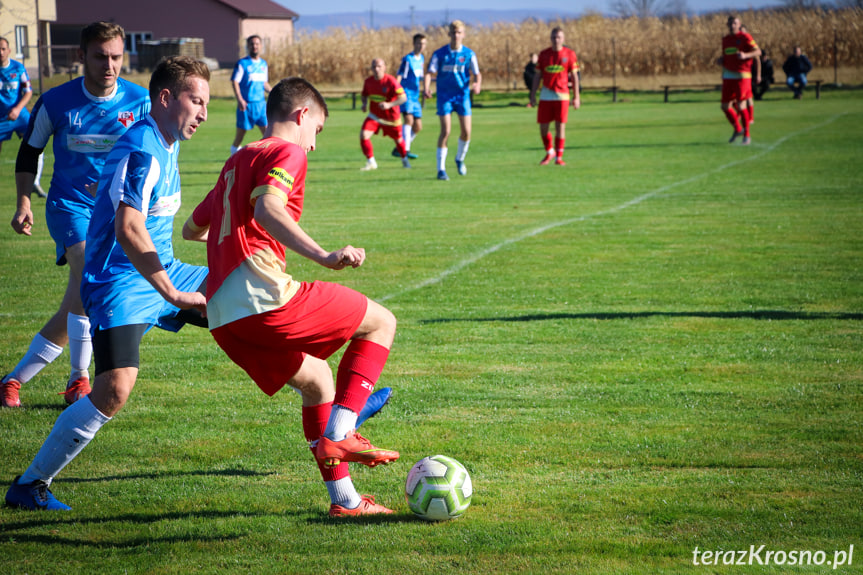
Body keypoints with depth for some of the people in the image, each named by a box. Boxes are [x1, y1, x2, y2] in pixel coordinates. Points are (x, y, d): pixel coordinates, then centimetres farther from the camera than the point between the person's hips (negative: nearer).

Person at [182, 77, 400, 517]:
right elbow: (267, 208, -20)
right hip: (261, 296, -9)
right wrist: (324, 257, -30)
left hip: (221, 316, 9)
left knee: (317, 380, 24)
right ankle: (339, 434, -9)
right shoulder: (287, 152, 2)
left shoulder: (236, 162, 28)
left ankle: (343, 499, 20)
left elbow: (192, 229, 41)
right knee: (380, 322, 4)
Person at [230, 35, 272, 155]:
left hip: (261, 103, 4)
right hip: (246, 104, -4)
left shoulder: (263, 63, 14)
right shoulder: (242, 63, -4)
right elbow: (235, 82, -9)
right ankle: (235, 152, 20)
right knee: (241, 130, 2)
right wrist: (239, 99, -21)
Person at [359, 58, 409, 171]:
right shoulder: (368, 81, -5)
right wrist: (364, 104, -8)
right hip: (374, 116, 3)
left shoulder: (391, 81, -21)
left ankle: (404, 159, 45)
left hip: (391, 118, -3)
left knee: (398, 139, 15)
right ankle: (371, 162, -6)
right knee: (363, 135, -19)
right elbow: (365, 95, 15)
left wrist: (389, 105, -40)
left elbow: (403, 98, -26)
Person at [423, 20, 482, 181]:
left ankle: (460, 159, 25)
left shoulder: (469, 54, -1)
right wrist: (426, 88, -27)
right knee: (445, 131, -11)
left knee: (466, 131, -5)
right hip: (444, 95, -2)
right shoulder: (439, 53, -4)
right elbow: (430, 73, -8)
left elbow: (477, 74, 0)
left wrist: (477, 84, -24)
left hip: (462, 95, 2)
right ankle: (441, 169, -5)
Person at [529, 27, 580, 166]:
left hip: (562, 96, -2)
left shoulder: (569, 54, 1)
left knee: (560, 126, -5)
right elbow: (538, 76, 10)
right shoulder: (544, 54, 7)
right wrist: (533, 95, 5)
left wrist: (576, 97, 0)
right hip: (546, 96, 2)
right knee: (543, 127, 1)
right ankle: (549, 152, 23)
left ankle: (559, 157, 3)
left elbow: (574, 76, 4)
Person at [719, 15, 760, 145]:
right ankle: (737, 129, 24)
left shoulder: (745, 37, -4)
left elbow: (758, 51, -9)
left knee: (741, 105, -9)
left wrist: (745, 55, -26)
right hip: (728, 75, 6)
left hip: (742, 76, -6)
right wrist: (721, 59, 5)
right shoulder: (725, 39, 15)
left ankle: (746, 135, 2)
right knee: (725, 106, 2)